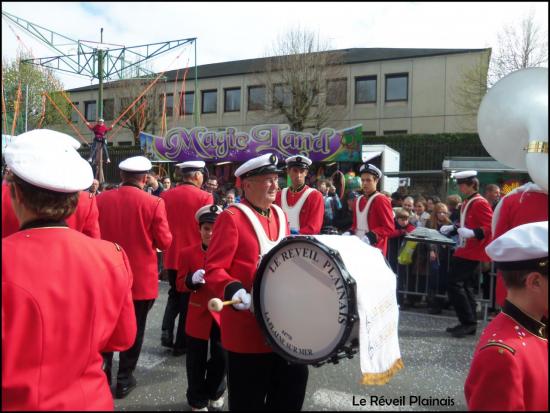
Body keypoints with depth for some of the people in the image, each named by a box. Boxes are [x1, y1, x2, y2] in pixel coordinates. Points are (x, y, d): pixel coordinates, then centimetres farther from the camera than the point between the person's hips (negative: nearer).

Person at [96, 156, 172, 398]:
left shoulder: (101, 199, -6)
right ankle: (124, 379, 23)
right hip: (141, 279, -2)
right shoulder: (154, 203, -15)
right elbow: (165, 242, -10)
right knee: (133, 330, 13)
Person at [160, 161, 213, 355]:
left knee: (174, 295, 24)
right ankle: (181, 344, 19)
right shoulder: (204, 197, -13)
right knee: (188, 299, 11)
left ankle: (166, 332, 11)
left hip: (171, 256, 4)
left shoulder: (165, 196, 0)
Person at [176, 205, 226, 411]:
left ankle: (215, 393, 38)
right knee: (197, 362, 11)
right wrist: (192, 279, -23)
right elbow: (180, 285, -3)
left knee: (221, 357, 10)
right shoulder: (187, 253, -3)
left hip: (223, 313, 1)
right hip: (198, 315, 0)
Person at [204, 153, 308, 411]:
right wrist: (233, 290, -33)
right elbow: (213, 269, -16)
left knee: (293, 385, 19)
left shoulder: (279, 215, 10)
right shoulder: (231, 217, -13)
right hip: (248, 325, -7)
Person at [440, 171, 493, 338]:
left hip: (472, 253, -10)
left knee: (454, 284, -10)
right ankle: (469, 323, 20)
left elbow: (491, 227, -20)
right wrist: (451, 228, 14)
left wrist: (472, 233, -33)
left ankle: (468, 322, -1)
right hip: (464, 251, 10)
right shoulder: (466, 203, 14)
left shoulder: (480, 203, -14)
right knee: (465, 286, 12)